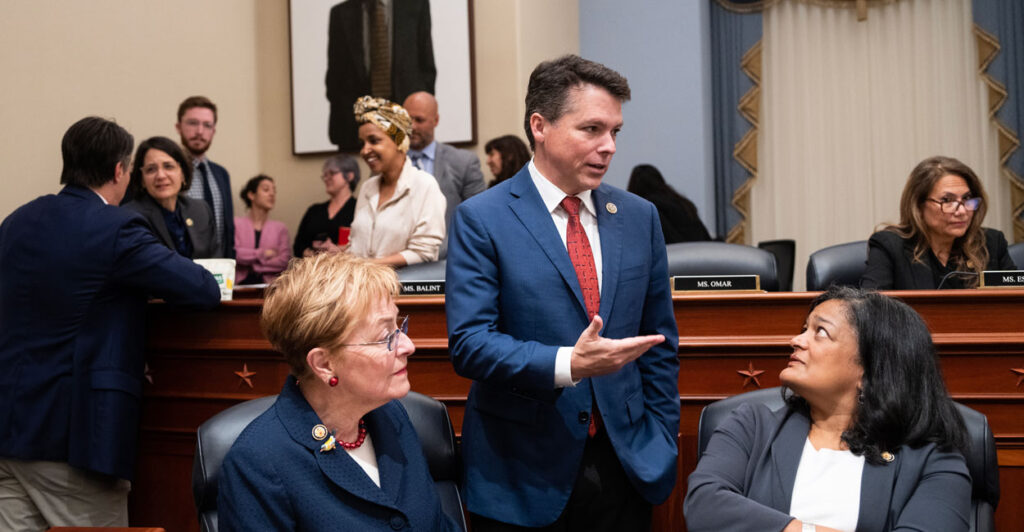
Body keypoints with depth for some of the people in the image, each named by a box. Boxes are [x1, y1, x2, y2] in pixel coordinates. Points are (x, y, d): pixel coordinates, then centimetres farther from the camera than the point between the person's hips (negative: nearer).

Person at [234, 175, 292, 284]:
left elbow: (284, 261, 2)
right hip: (242, 283, -1)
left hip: (270, 284, 1)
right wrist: (262, 253, -2)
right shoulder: (236, 224, 12)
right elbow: (234, 254, -5)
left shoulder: (280, 228, 16)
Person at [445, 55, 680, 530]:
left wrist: (662, 445, 6)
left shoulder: (638, 218, 8)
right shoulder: (481, 219, -6)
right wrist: (568, 365, -25)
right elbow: (468, 342, -14)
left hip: (625, 468, 4)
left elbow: (660, 345, 12)